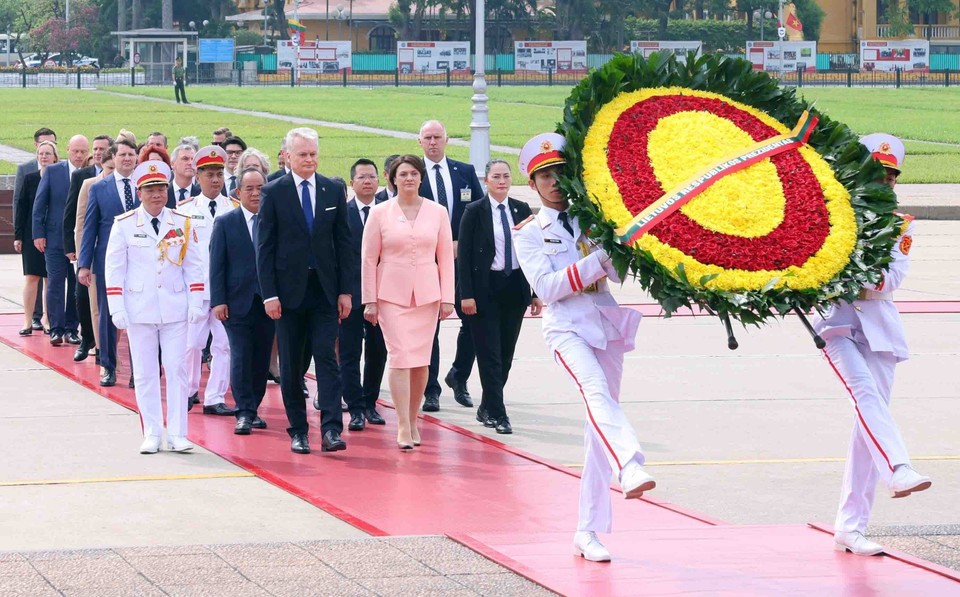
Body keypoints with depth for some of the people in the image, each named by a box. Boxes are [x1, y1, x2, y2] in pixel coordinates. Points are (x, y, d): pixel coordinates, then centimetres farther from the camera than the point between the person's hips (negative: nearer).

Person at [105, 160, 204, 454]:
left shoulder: (182, 223, 4)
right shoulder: (124, 225, -1)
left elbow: (193, 265, 7)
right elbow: (114, 269, 0)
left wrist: (195, 303, 0)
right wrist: (117, 309, -6)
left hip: (175, 308, 1)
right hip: (139, 309, -1)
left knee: (176, 370, -1)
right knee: (145, 373, 2)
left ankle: (177, 434, 3)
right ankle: (152, 434, 8)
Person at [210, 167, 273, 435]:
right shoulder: (225, 223, 3)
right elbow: (217, 265, 1)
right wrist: (218, 300, -7)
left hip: (267, 302, 2)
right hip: (238, 302, -2)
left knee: (261, 359, 6)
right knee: (240, 358, -7)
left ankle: (252, 409, 17)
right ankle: (244, 413, -5)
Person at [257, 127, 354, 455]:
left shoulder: (334, 191, 6)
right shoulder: (273, 193, -1)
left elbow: (343, 243, 7)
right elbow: (264, 247, -2)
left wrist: (345, 290, 1)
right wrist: (269, 294, -8)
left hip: (325, 289, 1)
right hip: (289, 290, -1)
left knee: (326, 357, -8)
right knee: (291, 365, 5)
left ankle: (331, 430, -14)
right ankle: (298, 431, 13)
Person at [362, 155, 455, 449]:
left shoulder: (437, 212, 6)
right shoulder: (380, 213, 1)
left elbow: (446, 256, 8)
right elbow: (369, 258, 3)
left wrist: (447, 298, 3)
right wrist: (369, 300, -1)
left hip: (426, 295, 2)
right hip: (391, 294, -2)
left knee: (421, 361, 3)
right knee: (400, 357, -11)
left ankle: (413, 420, 15)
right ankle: (403, 426, -11)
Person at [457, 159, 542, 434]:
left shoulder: (522, 210, 7)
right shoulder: (475, 212, -4)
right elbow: (464, 255, -5)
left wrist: (537, 292, 5)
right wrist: (466, 295, -12)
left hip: (515, 288, 4)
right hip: (485, 289, -4)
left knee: (506, 352, 8)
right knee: (490, 353, -5)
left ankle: (487, 408, 22)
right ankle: (497, 413, -2)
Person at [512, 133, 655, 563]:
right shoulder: (528, 232, 6)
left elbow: (622, 273, 3)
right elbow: (546, 286, -9)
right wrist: (596, 261, -17)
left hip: (606, 322, 4)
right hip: (566, 326, -3)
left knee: (599, 423, 3)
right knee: (596, 390, -32)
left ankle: (588, 530, 9)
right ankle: (631, 466, -56)